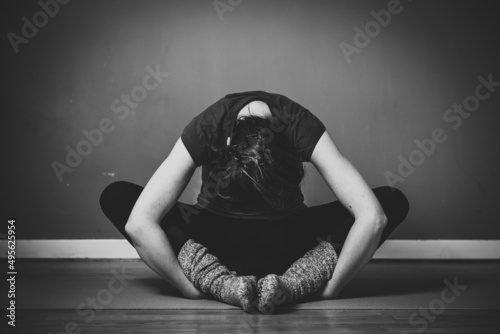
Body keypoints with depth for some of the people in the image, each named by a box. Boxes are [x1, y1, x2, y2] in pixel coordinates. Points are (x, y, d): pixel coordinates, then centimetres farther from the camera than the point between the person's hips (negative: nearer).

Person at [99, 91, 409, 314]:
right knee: (115, 197, -26)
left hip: (286, 237, 1)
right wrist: (189, 289, -33)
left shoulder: (302, 128, -29)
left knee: (394, 202, -23)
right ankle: (223, 283, -38)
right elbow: (138, 223, -34)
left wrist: (332, 288, -31)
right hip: (215, 235, 0)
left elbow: (372, 216, -34)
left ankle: (288, 284, -40)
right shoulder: (205, 130, -30)